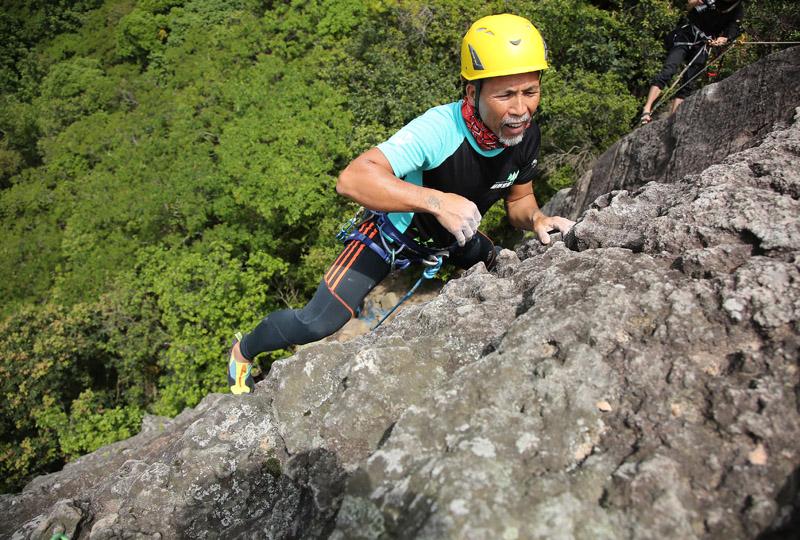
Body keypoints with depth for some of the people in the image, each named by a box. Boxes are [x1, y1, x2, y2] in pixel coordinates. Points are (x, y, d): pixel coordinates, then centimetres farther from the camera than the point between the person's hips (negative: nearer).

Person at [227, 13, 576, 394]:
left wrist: (536, 219, -22)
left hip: (451, 237, 7)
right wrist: (437, 200, -57)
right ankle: (244, 351, 16)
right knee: (318, 324, -15)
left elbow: (519, 199, 1)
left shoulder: (526, 134, -15)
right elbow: (352, 179, -47)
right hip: (393, 231, -6)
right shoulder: (439, 129, -37)